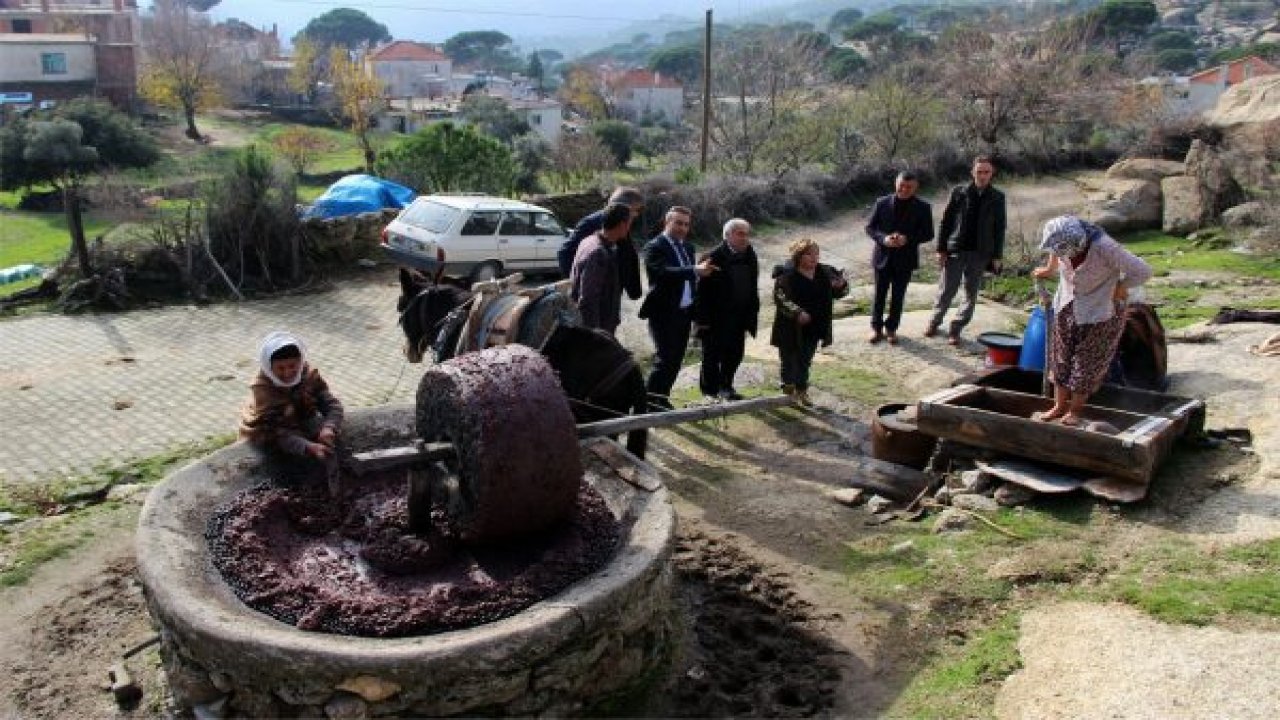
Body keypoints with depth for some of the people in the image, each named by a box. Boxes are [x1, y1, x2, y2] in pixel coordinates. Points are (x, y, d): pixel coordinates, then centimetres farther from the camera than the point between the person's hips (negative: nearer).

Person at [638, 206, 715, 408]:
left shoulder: (687, 247, 14)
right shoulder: (655, 247, -11)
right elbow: (663, 272, -29)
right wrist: (695, 270, -37)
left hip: (684, 313, 8)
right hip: (664, 313, -8)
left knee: (675, 360, 11)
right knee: (665, 360, -8)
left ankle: (661, 399, 22)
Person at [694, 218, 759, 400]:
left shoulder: (750, 257, 7)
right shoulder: (715, 257, -14)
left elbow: (752, 289, 13)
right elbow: (703, 290, -15)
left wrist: (751, 314, 8)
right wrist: (702, 318, -17)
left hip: (739, 317, 6)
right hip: (716, 318, -6)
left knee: (735, 353, 10)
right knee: (713, 354, 3)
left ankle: (725, 386, 24)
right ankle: (710, 390, 15)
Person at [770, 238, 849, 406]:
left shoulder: (824, 273, 3)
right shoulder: (787, 275, -16)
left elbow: (839, 292, 10)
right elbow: (780, 298, -24)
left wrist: (841, 285, -14)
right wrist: (797, 312, -34)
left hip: (813, 329, 6)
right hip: (791, 328, -5)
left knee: (805, 361, 16)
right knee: (789, 360, 7)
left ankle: (801, 391, 28)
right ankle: (788, 388, 22)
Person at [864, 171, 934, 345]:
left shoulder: (922, 208, -2)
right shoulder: (882, 203, -1)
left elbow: (928, 234, -2)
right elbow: (870, 228, 1)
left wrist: (908, 239, -19)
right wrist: (883, 238, -19)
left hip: (905, 259, 0)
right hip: (883, 257, 0)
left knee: (898, 296, 8)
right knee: (879, 294, 8)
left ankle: (891, 328, 22)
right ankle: (876, 328, 21)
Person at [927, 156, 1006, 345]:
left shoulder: (997, 198, 2)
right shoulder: (958, 192, -1)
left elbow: (999, 228, 4)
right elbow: (945, 221, 0)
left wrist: (996, 256, 0)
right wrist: (941, 249, -4)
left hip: (980, 254, 1)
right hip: (955, 250, -1)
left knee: (971, 295, 4)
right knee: (945, 291, 6)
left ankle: (955, 329, 14)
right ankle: (935, 321, 26)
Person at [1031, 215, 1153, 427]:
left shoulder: (1104, 248, -35)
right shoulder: (1062, 239, -22)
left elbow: (1143, 272, -25)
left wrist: (1119, 288, -13)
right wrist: (1049, 268, 19)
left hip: (1099, 308, -5)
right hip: (1067, 304, 5)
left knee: (1087, 361, 2)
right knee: (1061, 356, 8)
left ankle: (1075, 410, 14)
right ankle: (1059, 406, 19)